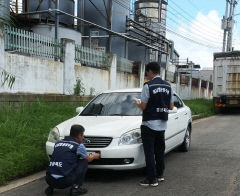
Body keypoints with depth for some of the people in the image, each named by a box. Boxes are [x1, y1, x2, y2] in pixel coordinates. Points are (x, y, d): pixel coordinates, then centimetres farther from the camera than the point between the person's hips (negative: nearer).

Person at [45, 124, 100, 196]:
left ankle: (51, 187, 19)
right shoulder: (79, 145, 0)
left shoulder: (58, 143, 15)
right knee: (84, 162, 14)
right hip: (64, 181, -5)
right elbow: (88, 159, 18)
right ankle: (76, 187, 9)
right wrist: (94, 156, 42)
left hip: (49, 180, 5)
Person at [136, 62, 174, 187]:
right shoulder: (168, 86, 7)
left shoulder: (148, 86, -14)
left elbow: (143, 106, -14)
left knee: (149, 152, 0)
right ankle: (160, 175, 28)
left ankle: (152, 179, 2)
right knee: (160, 151, 18)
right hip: (162, 125, 7)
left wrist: (138, 104, 7)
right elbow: (171, 107, 10)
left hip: (149, 124, -7)